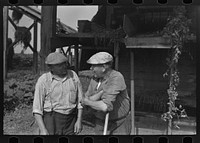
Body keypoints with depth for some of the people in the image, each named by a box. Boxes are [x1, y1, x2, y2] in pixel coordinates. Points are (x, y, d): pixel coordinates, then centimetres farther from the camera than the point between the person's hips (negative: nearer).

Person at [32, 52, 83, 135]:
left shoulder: (73, 75, 0)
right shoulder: (43, 80, -9)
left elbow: (80, 100, 5)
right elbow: (37, 108, -9)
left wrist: (79, 120, -1)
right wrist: (43, 129, -16)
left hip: (70, 120, 3)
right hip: (50, 119, -3)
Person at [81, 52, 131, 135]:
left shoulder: (116, 78, -24)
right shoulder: (95, 79, -2)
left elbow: (105, 107, -33)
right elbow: (85, 101, -9)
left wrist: (87, 102, -16)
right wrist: (102, 92, -23)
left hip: (119, 125, -5)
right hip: (101, 123, 6)